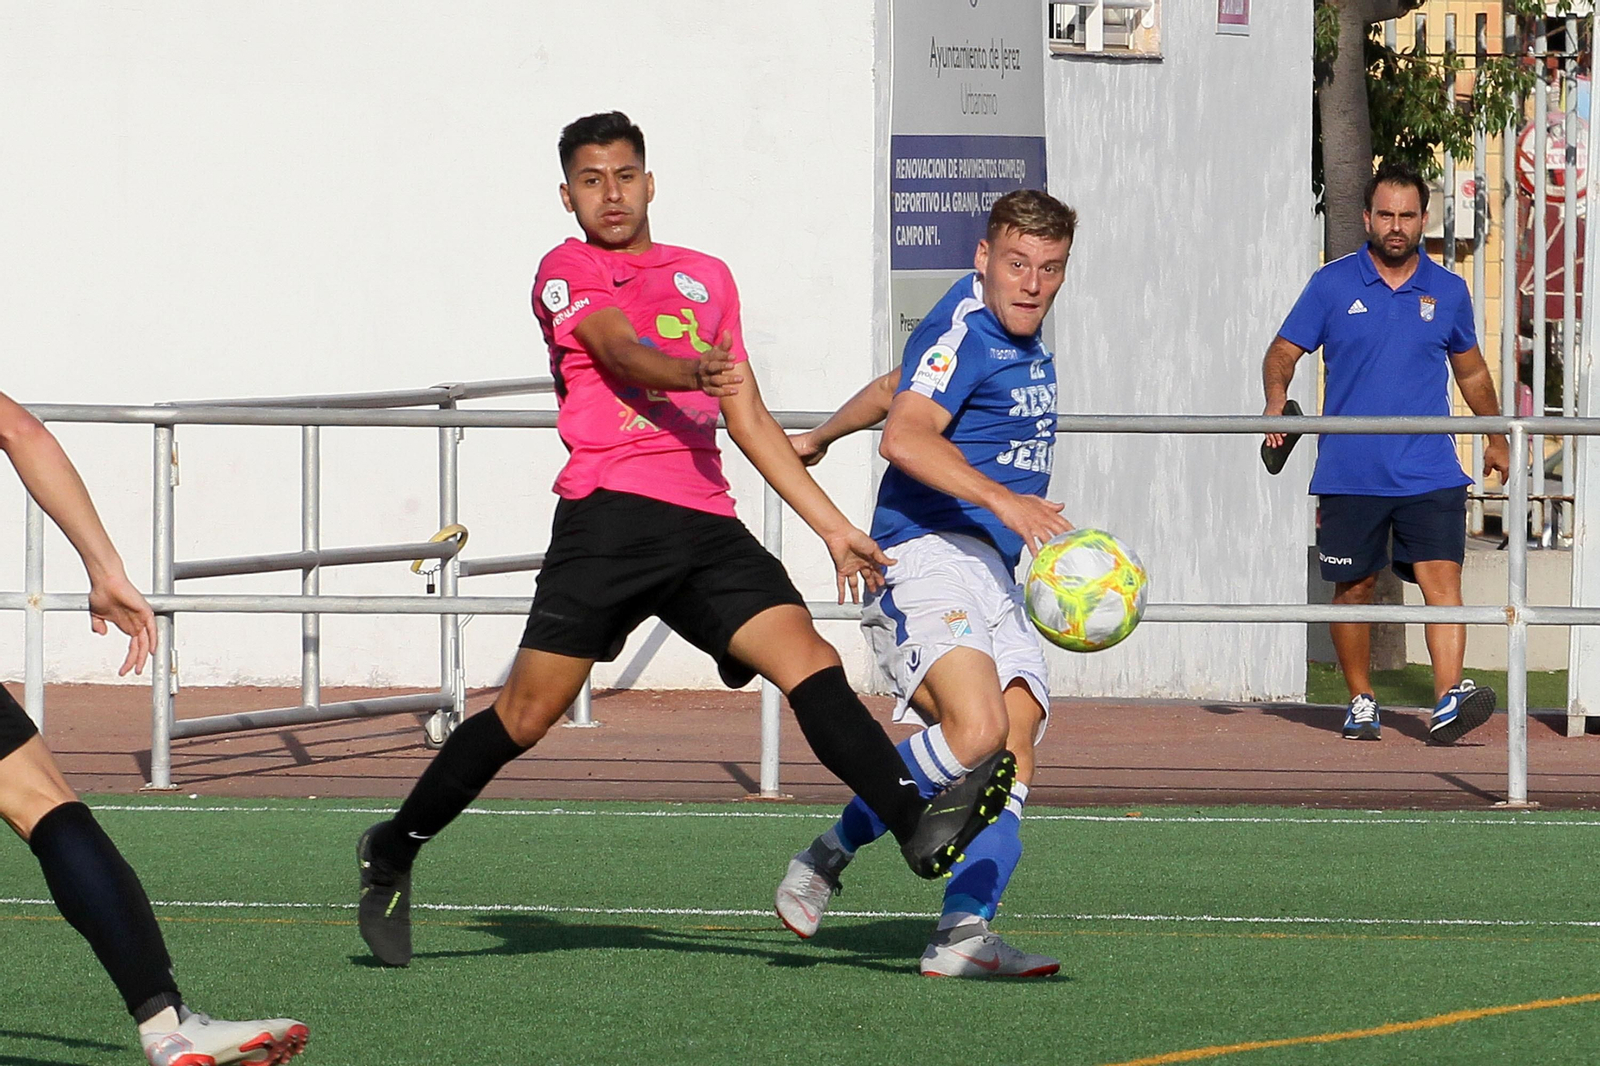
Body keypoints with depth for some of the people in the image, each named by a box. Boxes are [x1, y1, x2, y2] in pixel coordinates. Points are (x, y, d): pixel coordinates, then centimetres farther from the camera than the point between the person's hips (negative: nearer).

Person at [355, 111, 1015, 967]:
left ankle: (916, 825, -30)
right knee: (529, 711, -7)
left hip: (705, 525, 4)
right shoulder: (567, 272, 9)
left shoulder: (707, 278, 25)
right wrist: (695, 372, -34)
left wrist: (834, 527, 21)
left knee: (809, 663, -16)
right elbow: (622, 351, -12)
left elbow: (750, 421, 27)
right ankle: (393, 853, 10)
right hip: (610, 511, -4)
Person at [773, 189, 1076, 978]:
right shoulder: (963, 327, -9)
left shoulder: (1021, 337, 22)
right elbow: (905, 437, -25)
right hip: (928, 554, -9)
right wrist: (1004, 499, -35)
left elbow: (893, 387, 37)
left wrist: (822, 436, 52)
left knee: (1016, 744, -10)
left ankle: (963, 933, -20)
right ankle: (831, 854, -7)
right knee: (975, 728, -27)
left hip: (994, 572, 9)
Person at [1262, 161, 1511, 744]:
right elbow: (1283, 351, 6)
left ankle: (1449, 698, -25)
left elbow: (1470, 370, 23)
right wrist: (1276, 400, -14)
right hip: (1349, 472, 0)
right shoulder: (1332, 285, 2)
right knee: (1354, 588, 7)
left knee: (1441, 577, -15)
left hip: (1429, 472, 0)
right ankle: (1361, 701, 23)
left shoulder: (1448, 291, 8)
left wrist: (1497, 438, 28)